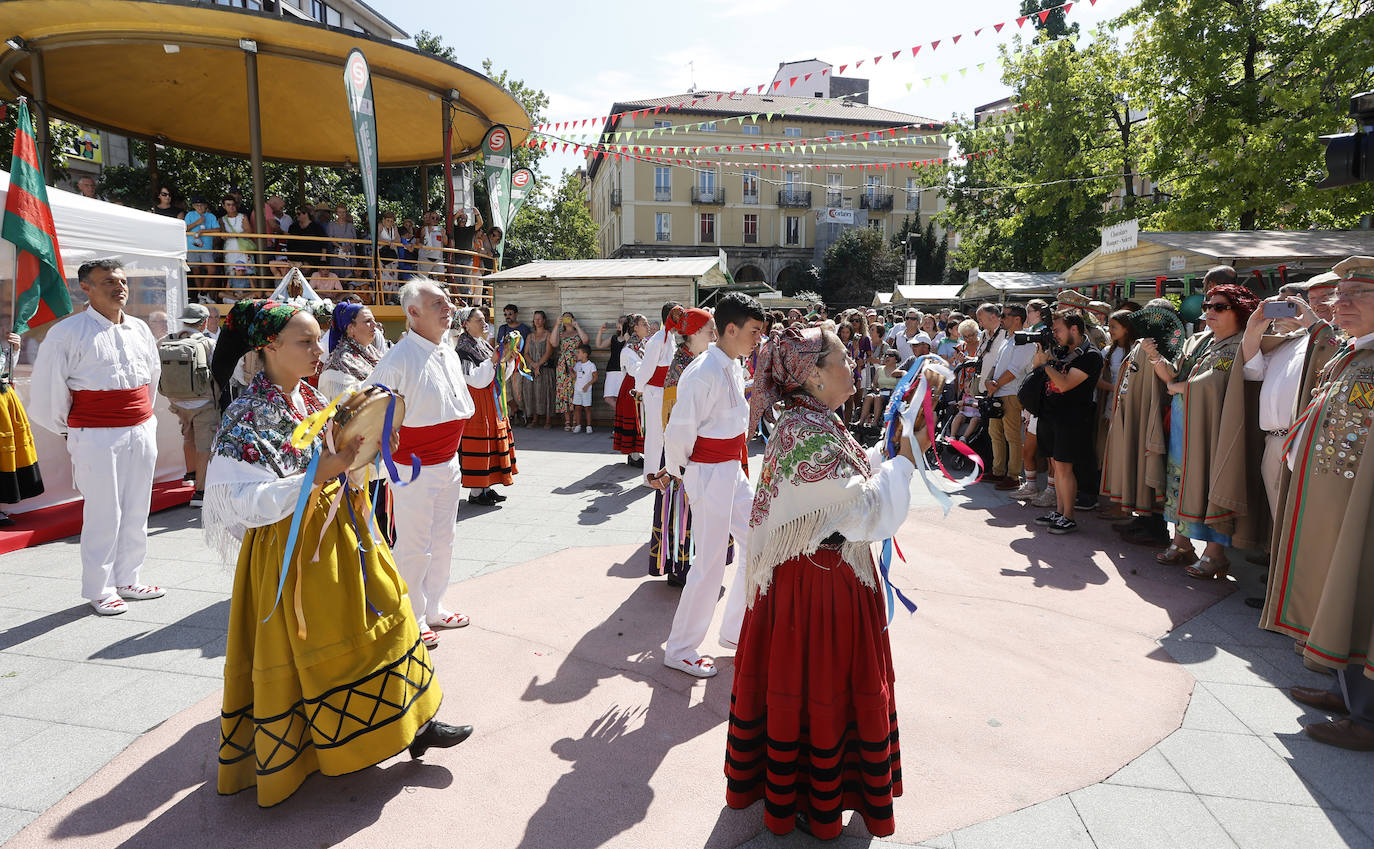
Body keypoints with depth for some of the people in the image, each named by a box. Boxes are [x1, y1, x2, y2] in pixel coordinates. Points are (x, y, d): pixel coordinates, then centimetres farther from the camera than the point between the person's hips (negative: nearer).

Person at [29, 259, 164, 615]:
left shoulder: (140, 330, 9)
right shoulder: (68, 332, -9)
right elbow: (45, 390, -4)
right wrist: (68, 429, 4)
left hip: (142, 432, 6)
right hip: (96, 437, -6)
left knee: (136, 512, 11)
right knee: (104, 514, -1)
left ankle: (127, 580, 25)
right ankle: (99, 590, 12)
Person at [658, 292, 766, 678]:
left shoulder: (734, 367, 8)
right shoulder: (704, 373, -21)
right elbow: (678, 431, -20)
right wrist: (676, 472, -6)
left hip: (733, 472, 9)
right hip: (709, 474, -9)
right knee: (710, 564, -2)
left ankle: (735, 631, 30)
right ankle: (680, 650, 15)